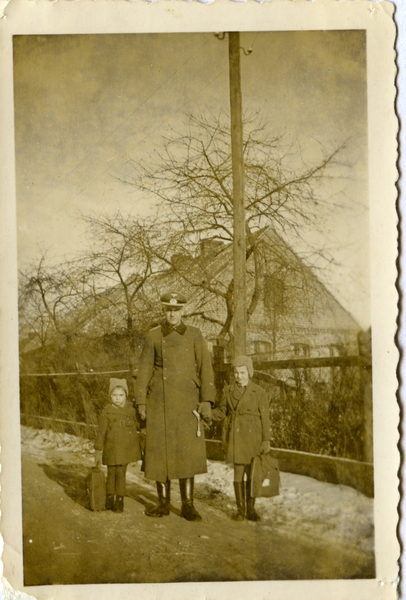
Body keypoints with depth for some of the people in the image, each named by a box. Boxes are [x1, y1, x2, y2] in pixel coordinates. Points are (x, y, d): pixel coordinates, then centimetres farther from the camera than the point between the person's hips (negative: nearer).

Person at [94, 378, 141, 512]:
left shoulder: (131, 409, 2)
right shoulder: (107, 411, -4)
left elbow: (138, 426, 13)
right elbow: (101, 432, -1)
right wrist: (98, 450, -2)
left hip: (126, 448, 1)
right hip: (111, 448, -1)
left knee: (121, 473, 5)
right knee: (111, 473, 7)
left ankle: (120, 500, 16)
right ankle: (110, 499, 22)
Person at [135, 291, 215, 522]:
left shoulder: (195, 335, 4)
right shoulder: (154, 336, 6)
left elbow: (205, 368, 0)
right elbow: (144, 370, 7)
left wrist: (207, 401, -7)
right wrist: (141, 402, 2)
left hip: (187, 401, -1)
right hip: (159, 403, 1)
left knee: (189, 451, -3)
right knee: (160, 451, 3)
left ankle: (188, 504, 8)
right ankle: (164, 503, 16)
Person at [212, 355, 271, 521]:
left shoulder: (259, 392, 0)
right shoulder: (228, 391, 5)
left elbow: (265, 418, 0)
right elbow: (221, 412, 8)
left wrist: (266, 440, -5)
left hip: (253, 437, -1)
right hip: (236, 437, 1)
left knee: (251, 473, 4)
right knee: (238, 472, 3)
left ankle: (251, 508, 18)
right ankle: (240, 508, 15)